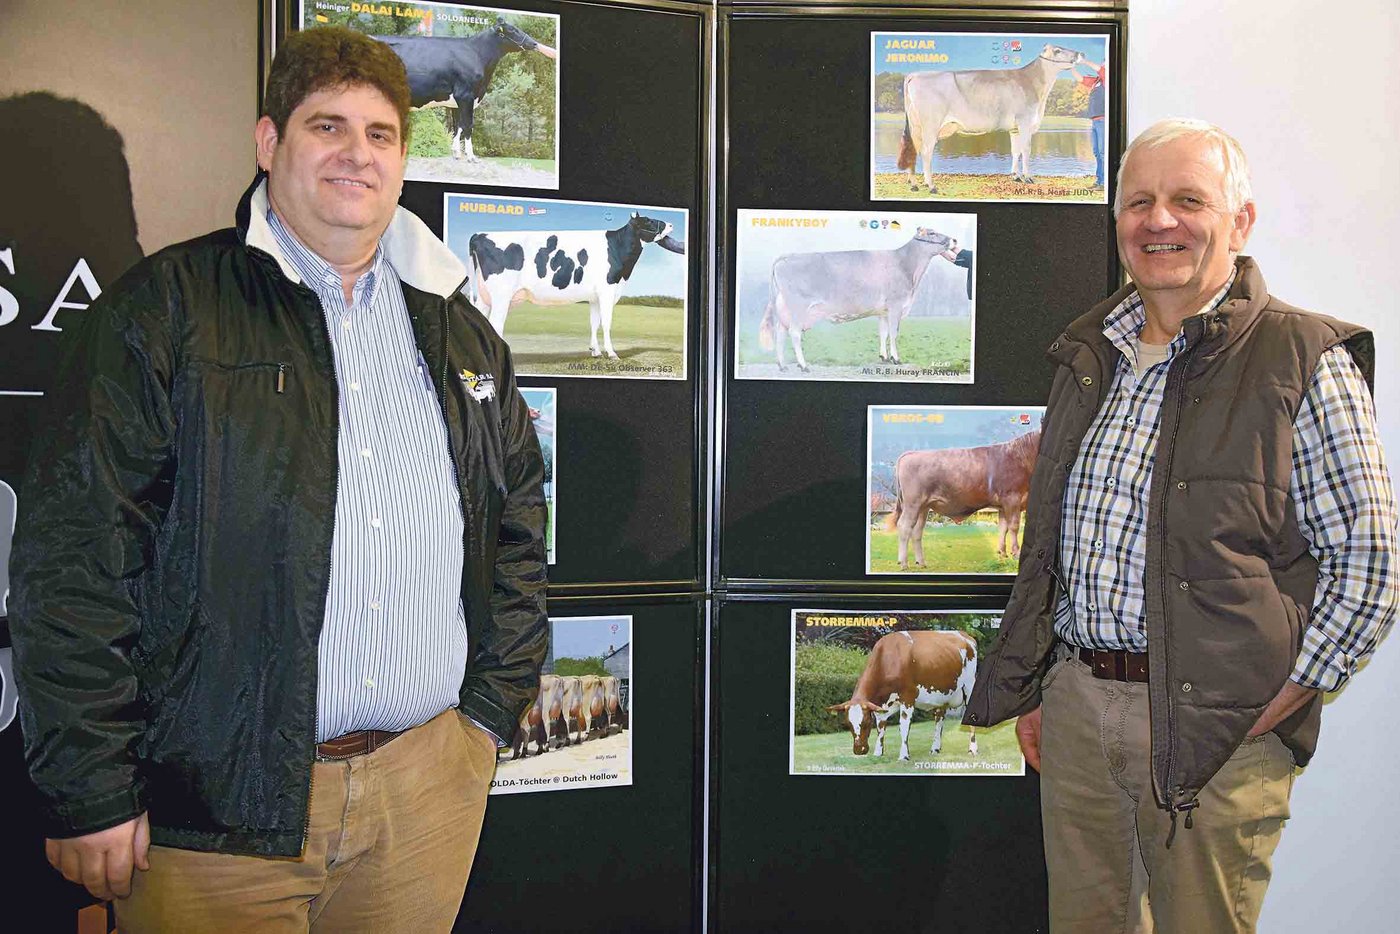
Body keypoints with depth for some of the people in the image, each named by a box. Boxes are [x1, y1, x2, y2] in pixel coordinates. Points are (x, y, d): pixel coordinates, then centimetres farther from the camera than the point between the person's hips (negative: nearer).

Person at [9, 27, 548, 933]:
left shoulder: (461, 332, 11)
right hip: (216, 801, -3)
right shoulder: (165, 309, -4)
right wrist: (92, 791, -10)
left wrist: (493, 710, 8)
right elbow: (75, 557, -9)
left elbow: (520, 524, 15)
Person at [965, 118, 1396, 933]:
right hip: (1074, 708, 5)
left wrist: (1278, 706, -11)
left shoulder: (1306, 363, -7)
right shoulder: (1089, 354, 10)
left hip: (1215, 726, -5)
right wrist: (1033, 690, 13)